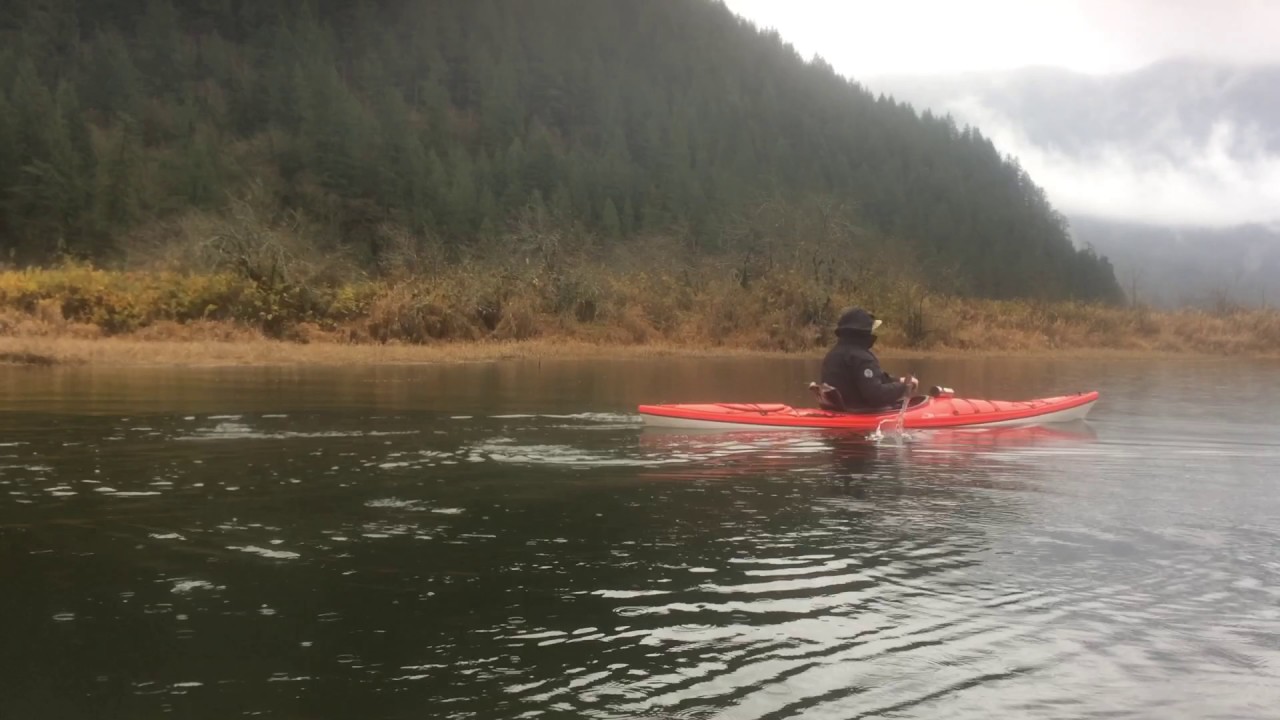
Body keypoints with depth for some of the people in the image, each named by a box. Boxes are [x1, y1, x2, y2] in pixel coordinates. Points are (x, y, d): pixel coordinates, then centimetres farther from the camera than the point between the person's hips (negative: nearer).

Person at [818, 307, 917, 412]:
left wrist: (897, 381, 8)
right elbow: (875, 393, -27)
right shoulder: (861, 357, -21)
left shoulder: (834, 353, 10)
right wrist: (903, 387, -13)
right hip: (862, 413, -10)